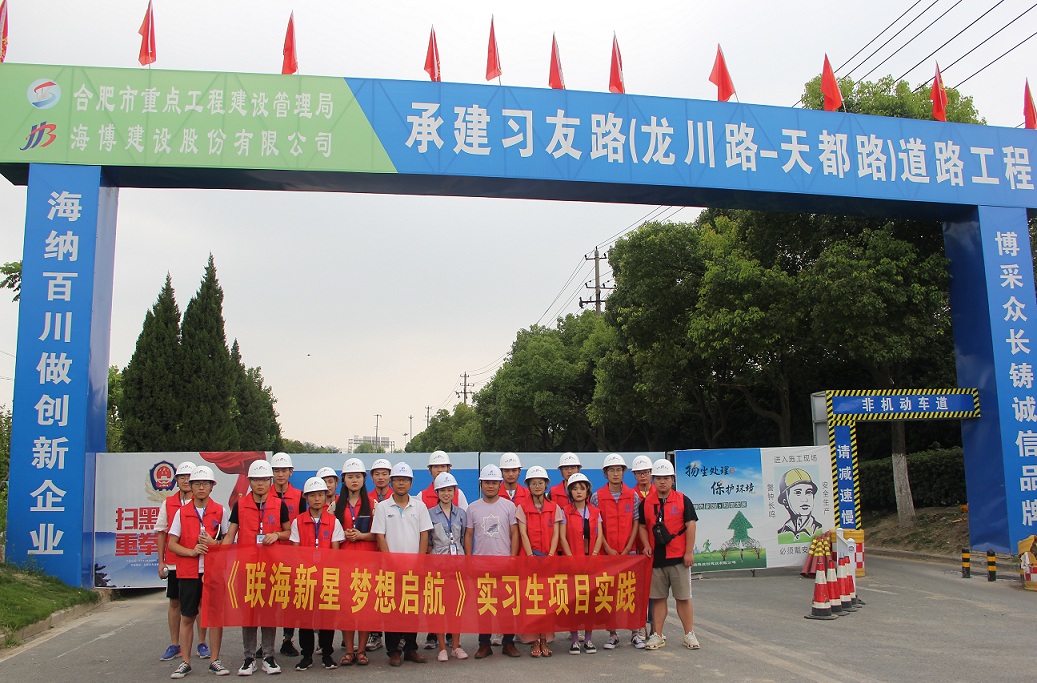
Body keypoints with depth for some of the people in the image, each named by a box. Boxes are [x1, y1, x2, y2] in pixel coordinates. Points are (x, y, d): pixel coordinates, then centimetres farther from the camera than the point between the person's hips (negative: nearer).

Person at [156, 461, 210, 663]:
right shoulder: (168, 503, 6)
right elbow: (161, 532, 9)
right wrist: (161, 561, 5)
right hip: (174, 562, 2)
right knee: (174, 602, 8)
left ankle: (202, 644, 13)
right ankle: (174, 645, 18)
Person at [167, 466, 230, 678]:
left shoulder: (221, 511, 3)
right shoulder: (182, 512, 5)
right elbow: (172, 544, 4)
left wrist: (214, 543, -13)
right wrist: (192, 551, -12)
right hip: (188, 571, 1)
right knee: (187, 617, 6)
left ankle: (215, 661, 13)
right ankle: (185, 662, 17)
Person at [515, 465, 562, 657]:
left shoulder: (554, 508, 7)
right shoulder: (522, 508, 4)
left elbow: (556, 534, 3)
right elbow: (523, 534, -3)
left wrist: (550, 555, -10)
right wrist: (531, 556, -13)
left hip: (549, 558, 1)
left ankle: (545, 640, 7)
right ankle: (535, 641, 2)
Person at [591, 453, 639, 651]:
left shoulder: (632, 496, 4)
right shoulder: (597, 497, 1)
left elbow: (636, 523, 3)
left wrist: (627, 549, -6)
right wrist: (608, 549, -8)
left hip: (629, 551, 1)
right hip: (606, 552, 0)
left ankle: (635, 632, 13)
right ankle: (613, 634, 13)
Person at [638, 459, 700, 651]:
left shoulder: (683, 500, 0)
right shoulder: (646, 503, 7)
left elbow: (690, 525, -2)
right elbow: (642, 527, 14)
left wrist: (689, 552, -7)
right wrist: (647, 546, -1)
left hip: (679, 557, -2)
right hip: (655, 557, 2)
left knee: (683, 597, 4)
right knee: (658, 598, 7)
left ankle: (689, 635, 15)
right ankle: (657, 635, 14)